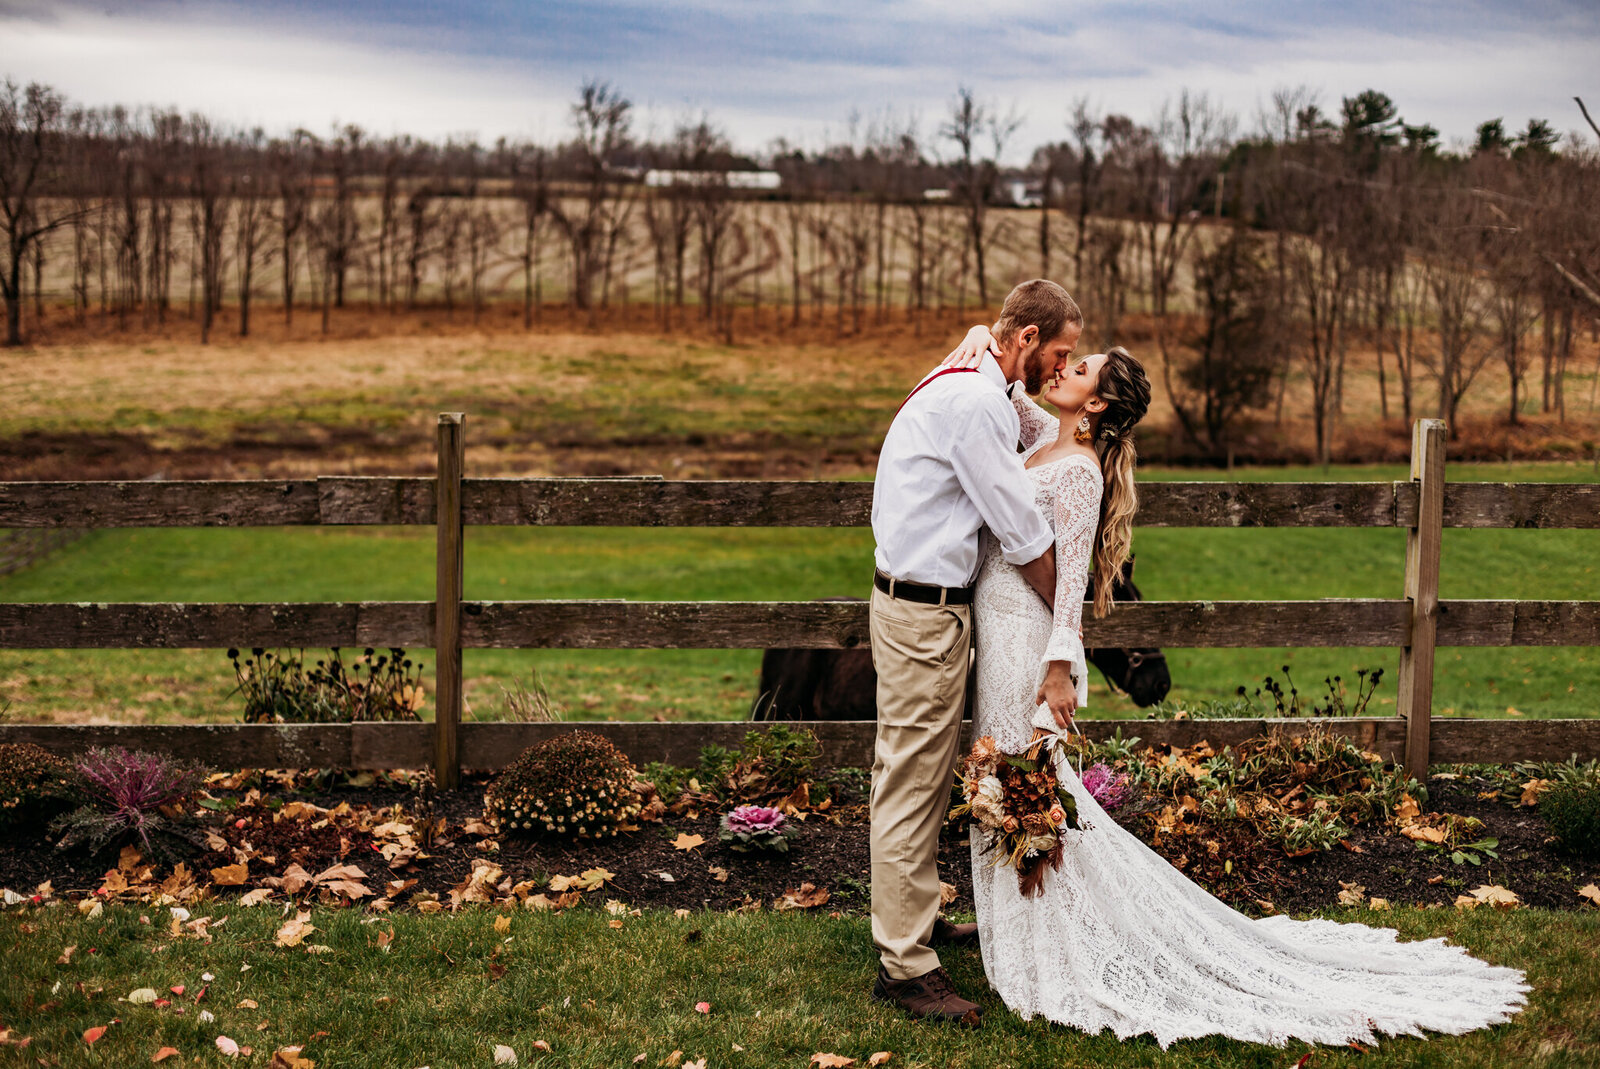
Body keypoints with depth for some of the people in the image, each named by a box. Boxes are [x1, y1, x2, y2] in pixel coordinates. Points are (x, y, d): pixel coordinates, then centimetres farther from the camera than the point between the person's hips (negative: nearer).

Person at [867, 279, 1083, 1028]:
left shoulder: (960, 385, 15)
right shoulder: (977, 403, -19)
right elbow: (1023, 536, -16)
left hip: (926, 605, 11)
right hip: (925, 614, -11)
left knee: (923, 777, 19)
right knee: (911, 784, -6)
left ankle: (915, 921, 32)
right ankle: (904, 966, 0)